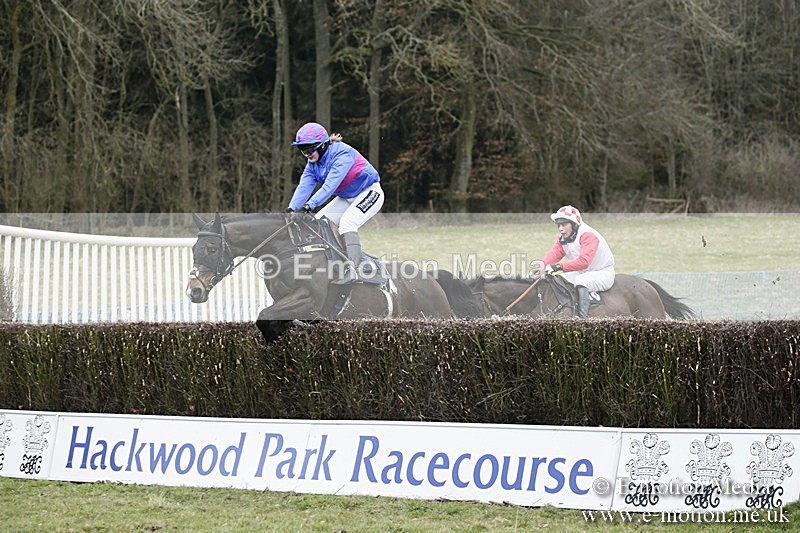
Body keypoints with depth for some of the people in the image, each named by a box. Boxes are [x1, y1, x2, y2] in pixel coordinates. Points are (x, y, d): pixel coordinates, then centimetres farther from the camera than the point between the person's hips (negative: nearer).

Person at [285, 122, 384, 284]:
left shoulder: (342, 153, -28)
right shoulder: (313, 163, -3)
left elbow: (330, 185, -38)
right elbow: (304, 187, -15)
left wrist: (309, 205, -46)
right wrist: (291, 209, -32)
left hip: (369, 193, -9)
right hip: (346, 198, 9)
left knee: (347, 222, -31)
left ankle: (352, 269, -38)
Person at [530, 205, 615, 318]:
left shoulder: (588, 235, -26)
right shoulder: (563, 237, 1)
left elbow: (584, 261, -39)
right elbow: (555, 253, -15)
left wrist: (559, 267, -47)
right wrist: (543, 264, -39)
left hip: (604, 273, -8)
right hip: (582, 273, 8)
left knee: (581, 280, -36)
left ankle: (582, 316, -41)